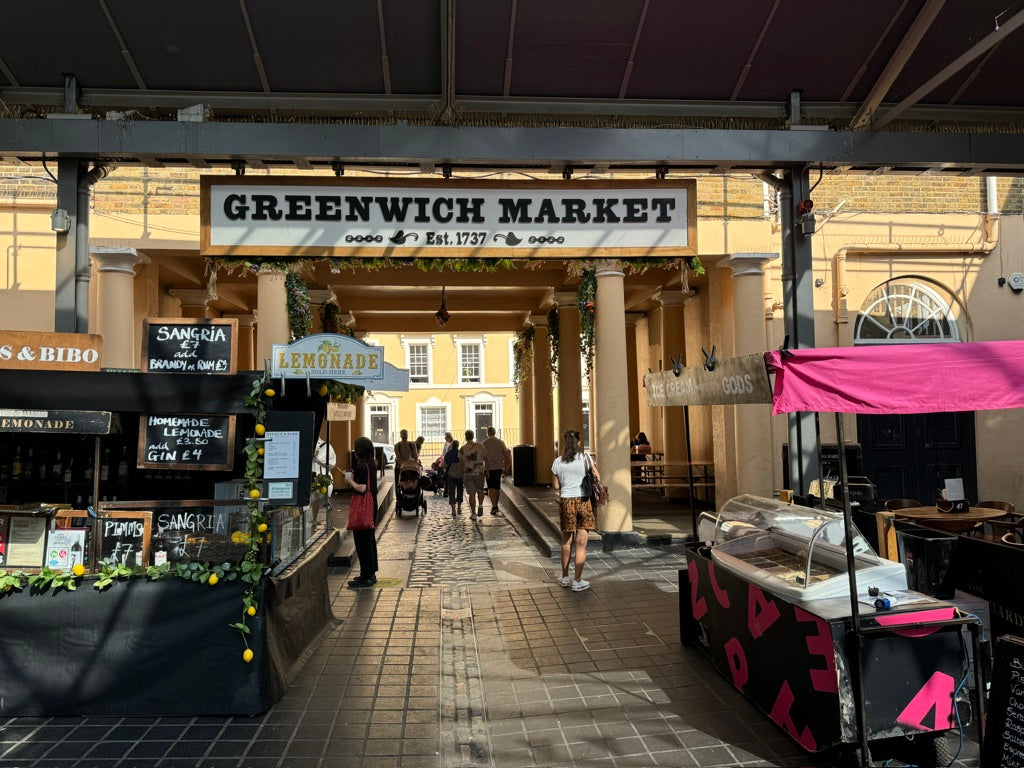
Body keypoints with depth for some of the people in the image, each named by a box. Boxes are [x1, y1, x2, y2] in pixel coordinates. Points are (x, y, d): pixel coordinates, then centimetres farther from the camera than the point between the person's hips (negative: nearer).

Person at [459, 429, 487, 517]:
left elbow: (461, 463, 0)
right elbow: (486, 459, 1)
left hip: (468, 474, 0)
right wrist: (486, 471, 10)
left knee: (471, 494, 4)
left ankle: (473, 513, 3)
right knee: (480, 491, 20)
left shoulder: (462, 449, -2)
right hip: (480, 473, 1)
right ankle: (480, 506, 2)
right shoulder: (480, 446, 0)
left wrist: (462, 475, 8)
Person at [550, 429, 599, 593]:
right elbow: (597, 477, 2)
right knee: (581, 543, 3)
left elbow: (556, 486, 5)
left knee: (566, 541, 16)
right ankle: (577, 581, 5)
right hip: (583, 501, -2)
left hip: (566, 501, 2)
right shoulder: (585, 457, -4)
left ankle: (565, 577, 25)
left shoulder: (558, 462, -1)